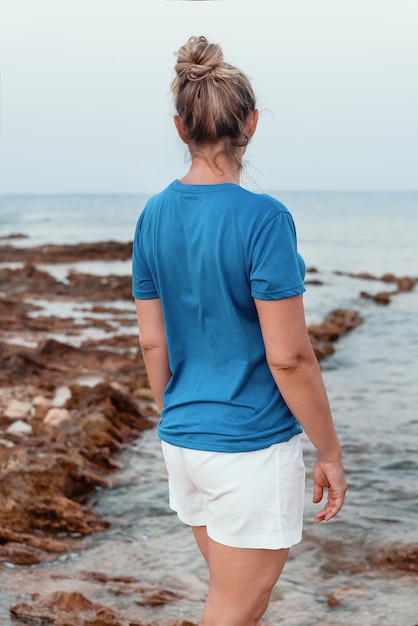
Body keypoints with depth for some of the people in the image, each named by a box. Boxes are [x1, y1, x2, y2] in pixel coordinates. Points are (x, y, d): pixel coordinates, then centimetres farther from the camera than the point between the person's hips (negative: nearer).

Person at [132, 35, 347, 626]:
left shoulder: (155, 216, 0)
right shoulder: (263, 218, -20)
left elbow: (153, 343, 6)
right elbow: (288, 357, -19)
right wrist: (330, 454, -7)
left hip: (185, 441, 7)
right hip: (253, 447, -6)